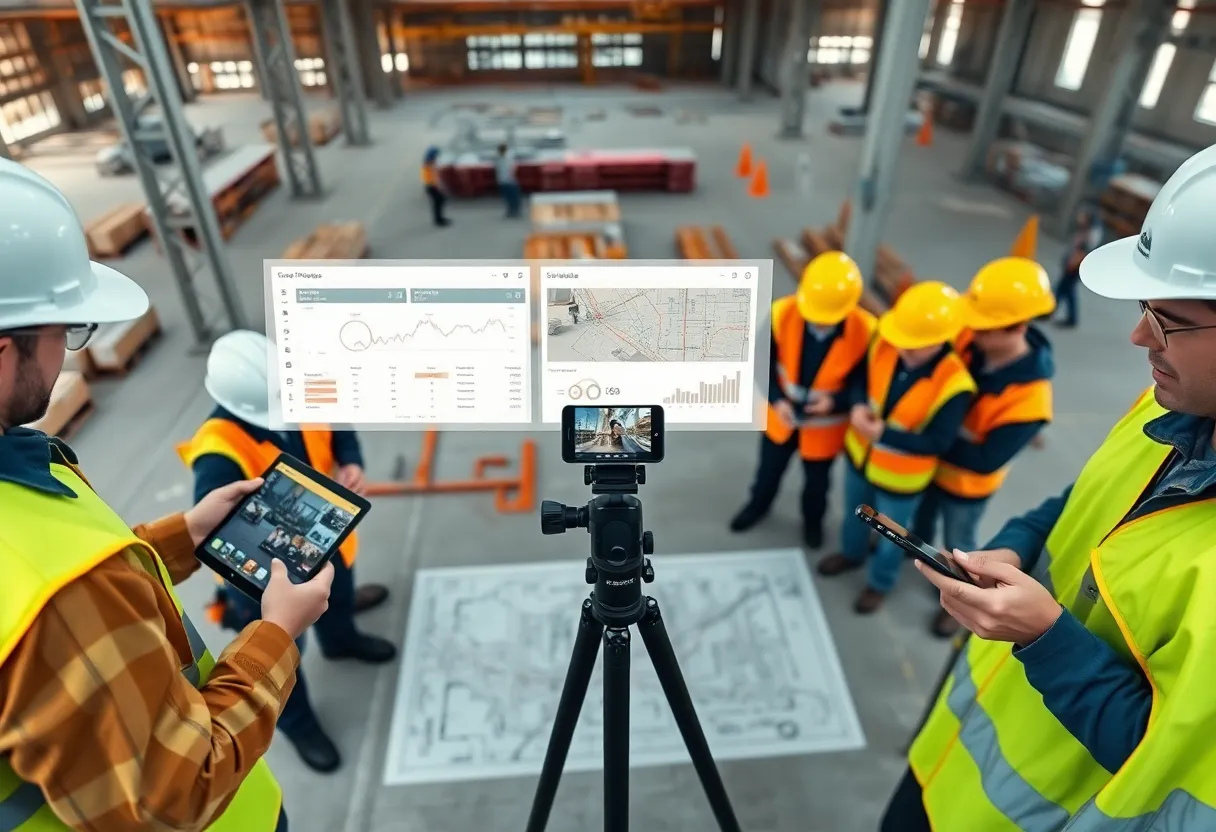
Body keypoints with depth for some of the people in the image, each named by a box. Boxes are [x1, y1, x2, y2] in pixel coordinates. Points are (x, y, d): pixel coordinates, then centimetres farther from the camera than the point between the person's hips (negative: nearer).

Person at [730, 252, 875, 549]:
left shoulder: (866, 333, -29)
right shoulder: (782, 314, -27)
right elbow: (763, 363, -12)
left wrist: (836, 401, -32)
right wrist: (777, 400, -25)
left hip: (825, 426, -1)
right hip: (781, 416, 1)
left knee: (816, 481, 25)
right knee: (769, 468, 28)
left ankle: (813, 519, 58)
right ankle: (758, 505, 59)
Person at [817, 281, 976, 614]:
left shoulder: (954, 385, -33)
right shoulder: (884, 345, -20)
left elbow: (936, 443, -28)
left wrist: (884, 433, -40)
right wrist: (858, 407, -26)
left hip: (900, 477, -4)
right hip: (860, 454, 5)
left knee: (890, 536, 23)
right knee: (855, 513, 31)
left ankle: (880, 583, 52)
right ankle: (852, 554, 62)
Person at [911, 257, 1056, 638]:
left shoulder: (1030, 398, -35)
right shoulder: (968, 337, -23)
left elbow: (985, 461, -32)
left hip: (967, 482, -5)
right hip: (932, 461, 5)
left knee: (957, 544, 20)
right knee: (922, 513, 31)